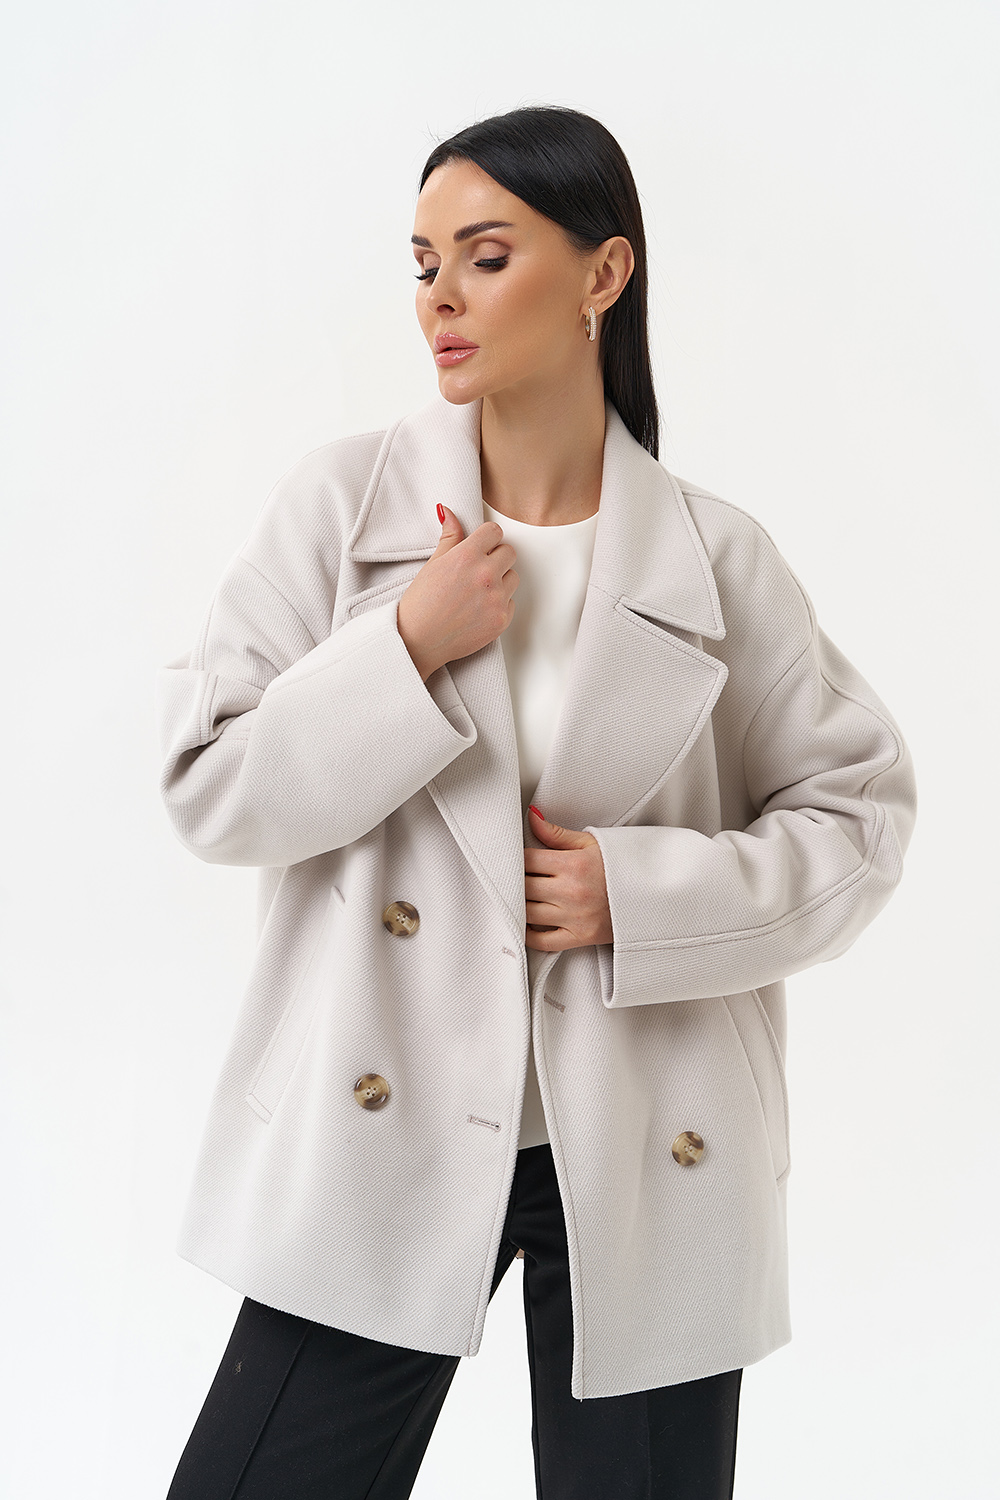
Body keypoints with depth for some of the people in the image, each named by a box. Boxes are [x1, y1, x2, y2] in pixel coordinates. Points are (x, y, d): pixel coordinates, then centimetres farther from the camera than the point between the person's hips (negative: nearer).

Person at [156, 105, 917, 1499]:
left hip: (645, 1160, 0)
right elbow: (209, 789, -3)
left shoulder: (714, 557, -1)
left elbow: (858, 810, 4)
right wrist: (408, 647, -15)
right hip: (381, 1139, 0)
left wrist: (644, 893, -10)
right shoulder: (341, 504, -1)